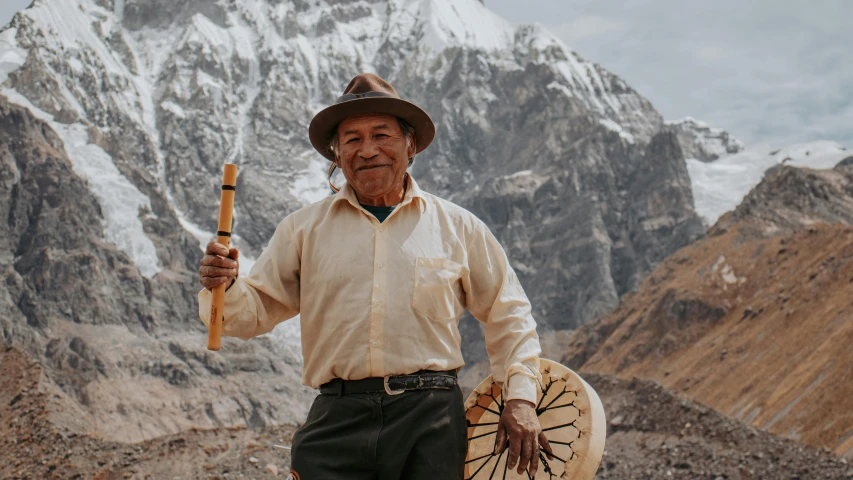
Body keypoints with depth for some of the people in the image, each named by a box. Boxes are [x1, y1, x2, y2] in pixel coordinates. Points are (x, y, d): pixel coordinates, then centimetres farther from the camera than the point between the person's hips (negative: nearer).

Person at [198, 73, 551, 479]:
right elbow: (254, 311, 9)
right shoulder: (304, 229, 12)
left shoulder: (457, 227, 11)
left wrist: (521, 398, 6)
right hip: (337, 422, 0)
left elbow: (508, 315, 17)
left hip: (432, 420, 0)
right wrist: (225, 287, -14)